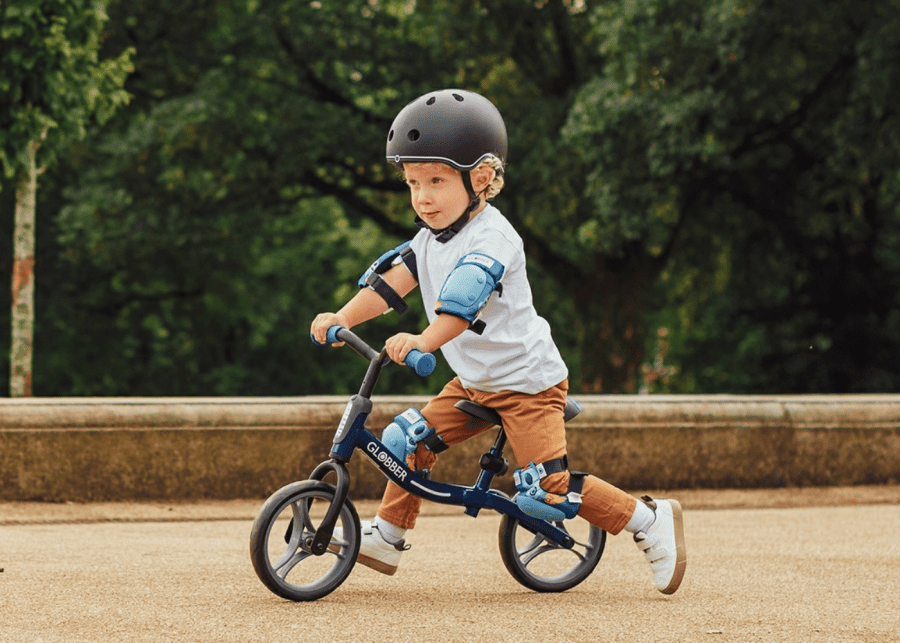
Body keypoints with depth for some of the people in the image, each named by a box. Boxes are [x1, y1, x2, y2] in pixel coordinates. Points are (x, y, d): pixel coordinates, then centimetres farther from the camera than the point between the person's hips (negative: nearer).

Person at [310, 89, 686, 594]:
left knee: (550, 490, -13)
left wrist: (424, 341, -55)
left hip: (528, 382, -8)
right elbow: (392, 281, -2)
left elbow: (463, 301, -39)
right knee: (416, 439, -1)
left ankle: (651, 521, 0)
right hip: (473, 381, 8)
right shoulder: (430, 238, 6)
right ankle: (388, 537, 13)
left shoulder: (492, 238, -23)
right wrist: (344, 318, -18)